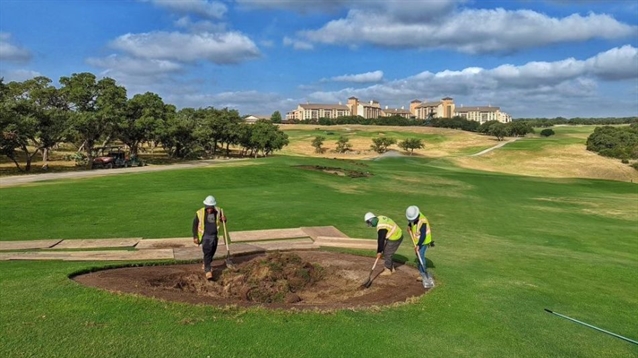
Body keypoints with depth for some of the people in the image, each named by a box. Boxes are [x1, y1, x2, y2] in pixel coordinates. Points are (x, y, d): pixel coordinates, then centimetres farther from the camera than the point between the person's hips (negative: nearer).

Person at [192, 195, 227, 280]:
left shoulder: (218, 211, -6)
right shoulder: (200, 213, -13)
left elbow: (222, 220, 11)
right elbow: (195, 225, -3)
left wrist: (224, 219, -14)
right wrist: (195, 237, -5)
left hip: (214, 236, 4)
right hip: (205, 236, -4)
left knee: (212, 252, 17)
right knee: (207, 252, -14)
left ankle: (206, 265, 40)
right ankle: (208, 271, -11)